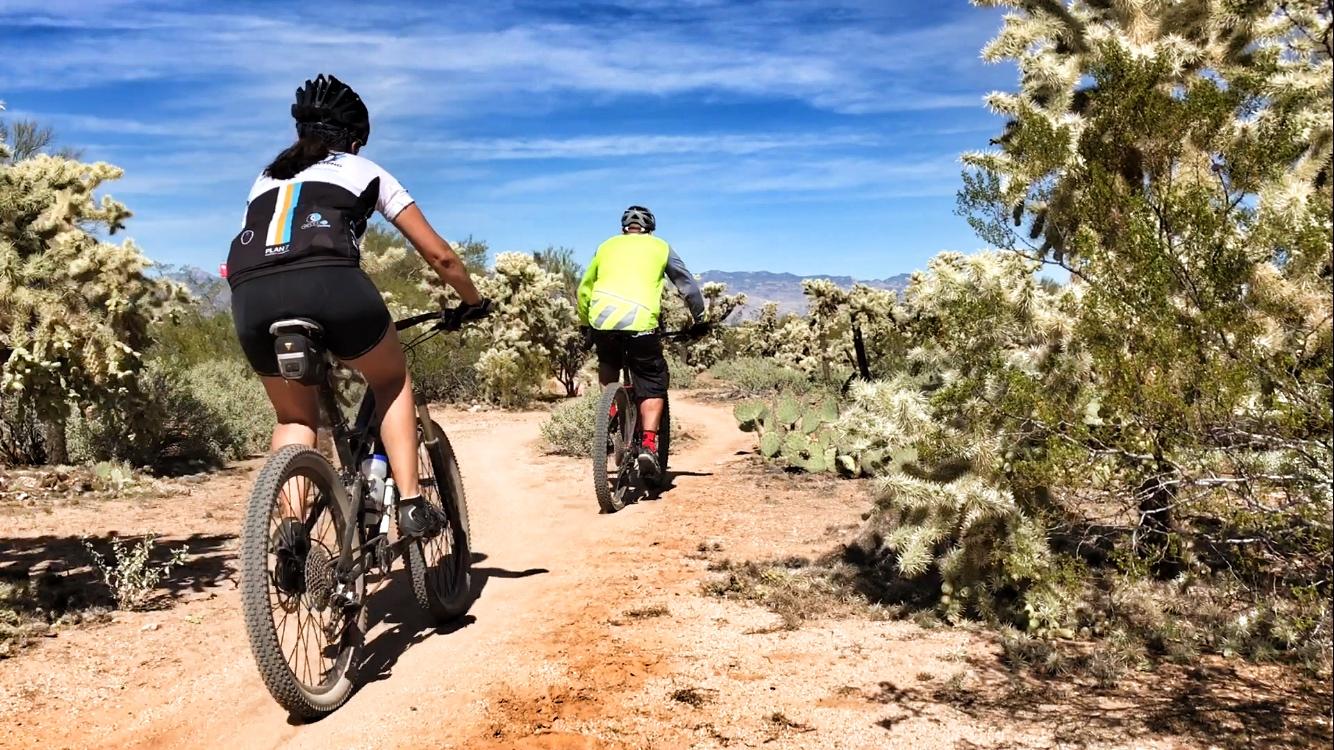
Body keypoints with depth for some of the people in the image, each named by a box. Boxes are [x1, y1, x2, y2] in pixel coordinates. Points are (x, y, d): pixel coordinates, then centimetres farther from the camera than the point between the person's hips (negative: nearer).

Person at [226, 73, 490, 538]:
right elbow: (439, 255, 28)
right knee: (392, 380, 25)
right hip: (331, 284, -3)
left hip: (251, 299, 3)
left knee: (294, 417, 27)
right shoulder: (364, 170, 27)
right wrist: (473, 302, 44)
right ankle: (410, 505, 14)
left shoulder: (266, 178, 35)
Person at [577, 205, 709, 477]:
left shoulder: (606, 246, 26)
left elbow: (584, 290, 28)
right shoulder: (660, 247, 20)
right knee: (653, 385, 10)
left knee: (608, 363, 33)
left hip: (601, 319, 3)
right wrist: (700, 320, 31)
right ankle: (648, 445, -7)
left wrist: (585, 325, 41)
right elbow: (687, 285, 20)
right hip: (640, 323, -2)